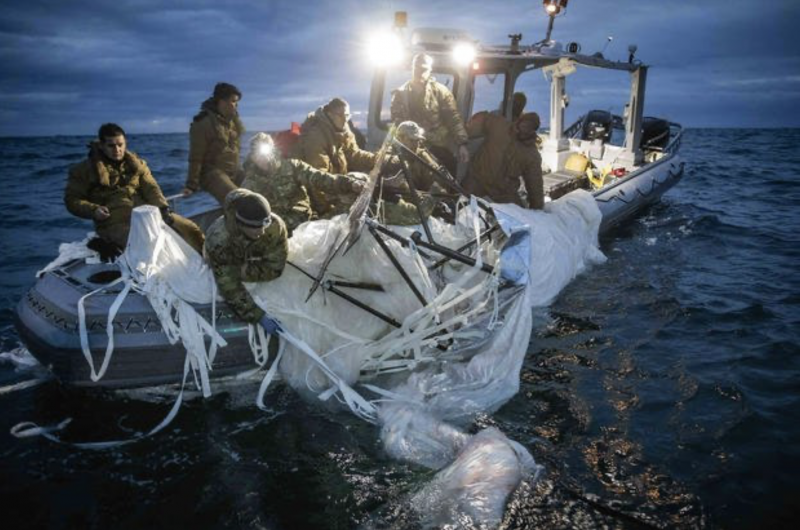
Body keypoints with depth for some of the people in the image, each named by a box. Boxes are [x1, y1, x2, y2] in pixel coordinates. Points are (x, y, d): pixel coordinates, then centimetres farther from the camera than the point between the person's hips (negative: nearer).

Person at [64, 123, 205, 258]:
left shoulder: (136, 164, 15)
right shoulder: (85, 169, 5)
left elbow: (151, 188, 6)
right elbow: (72, 199, 6)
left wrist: (163, 208, -13)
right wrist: (93, 210, -14)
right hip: (115, 222, -4)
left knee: (189, 228, -9)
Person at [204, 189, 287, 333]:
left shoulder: (275, 225, -42)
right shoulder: (218, 240, -46)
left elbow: (274, 268, -31)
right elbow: (230, 287, -43)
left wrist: (241, 271, -32)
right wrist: (260, 316, -48)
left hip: (254, 259, 2)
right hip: (230, 260, -1)